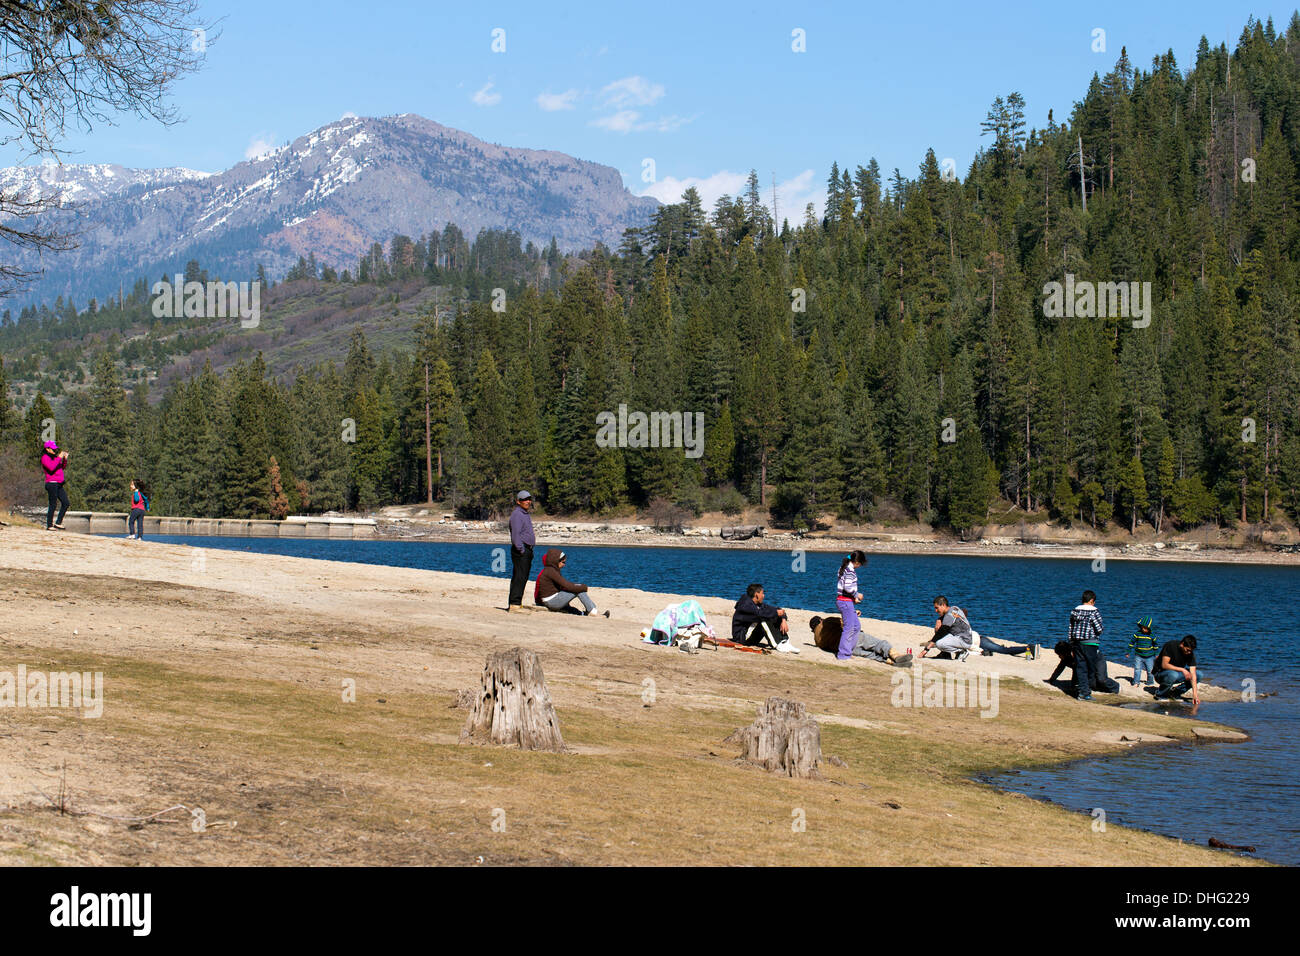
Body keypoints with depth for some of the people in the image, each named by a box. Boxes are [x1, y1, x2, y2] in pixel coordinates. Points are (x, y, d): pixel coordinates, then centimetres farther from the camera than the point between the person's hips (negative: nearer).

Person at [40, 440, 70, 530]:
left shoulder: (54, 457, 19)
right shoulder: (45, 458, -6)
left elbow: (63, 467, 21)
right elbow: (51, 468, -22)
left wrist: (65, 459, 5)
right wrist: (59, 458, -19)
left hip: (59, 484, 9)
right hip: (51, 483, -9)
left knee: (65, 503, 4)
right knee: (53, 505, -7)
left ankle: (58, 523, 9)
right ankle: (49, 525, -1)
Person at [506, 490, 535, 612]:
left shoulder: (526, 514, 21)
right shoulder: (517, 514, -11)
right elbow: (515, 535, -18)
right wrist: (521, 550, -20)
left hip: (527, 550, 10)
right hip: (520, 551, -10)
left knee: (523, 578, 10)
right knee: (519, 577, -13)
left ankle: (516, 603, 14)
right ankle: (514, 604, -15)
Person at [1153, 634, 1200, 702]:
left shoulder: (1190, 653, -11)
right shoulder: (1170, 646, -22)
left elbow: (1193, 675, -15)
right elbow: (1164, 665, -27)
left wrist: (1195, 695, -23)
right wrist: (1182, 670, -33)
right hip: (1160, 673, -5)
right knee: (1173, 675, -39)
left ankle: (1176, 691, -6)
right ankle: (1160, 694, -14)